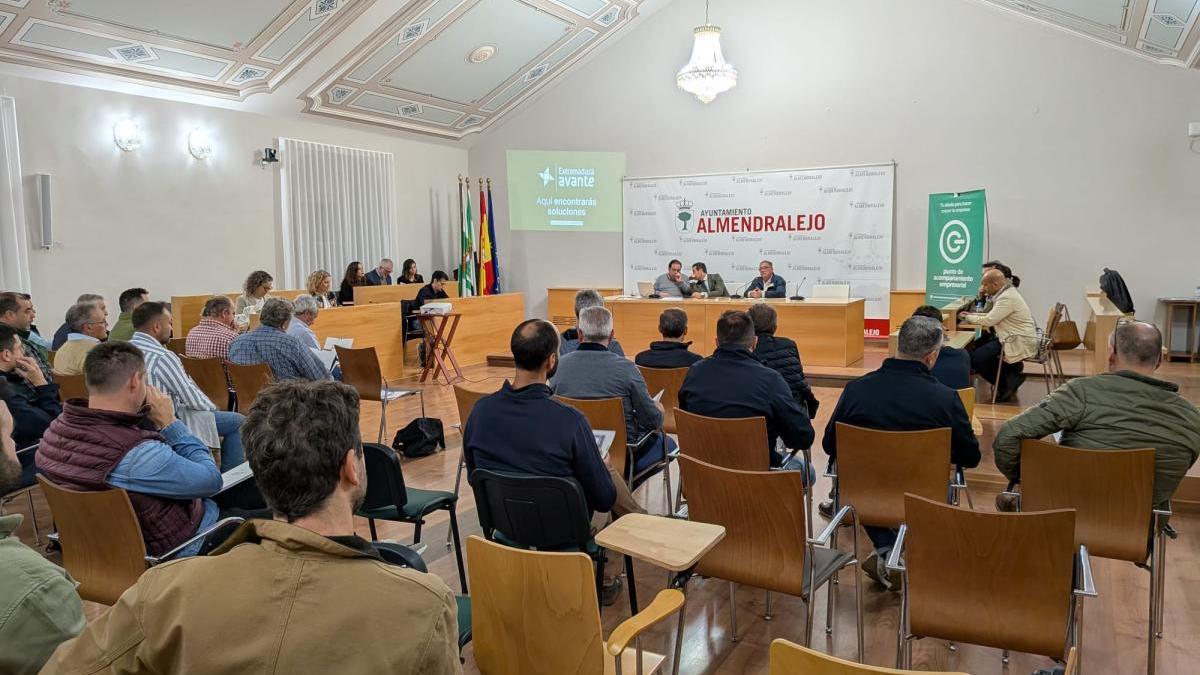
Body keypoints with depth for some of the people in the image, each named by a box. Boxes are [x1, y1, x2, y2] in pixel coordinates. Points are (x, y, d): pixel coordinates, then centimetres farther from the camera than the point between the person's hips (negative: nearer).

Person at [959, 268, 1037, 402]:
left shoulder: (1008, 298, -20)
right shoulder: (1005, 293, 12)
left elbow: (989, 321, -21)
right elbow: (993, 316, 18)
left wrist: (967, 318, -6)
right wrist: (972, 315, 7)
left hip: (1020, 343, -10)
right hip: (1016, 338, 10)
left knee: (975, 358, -15)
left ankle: (1004, 386, 3)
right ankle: (1013, 371, 16)